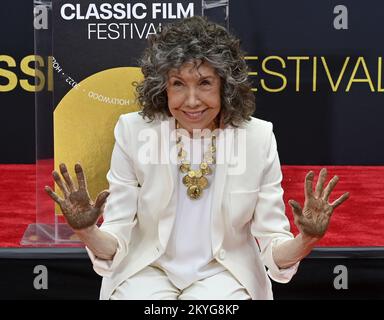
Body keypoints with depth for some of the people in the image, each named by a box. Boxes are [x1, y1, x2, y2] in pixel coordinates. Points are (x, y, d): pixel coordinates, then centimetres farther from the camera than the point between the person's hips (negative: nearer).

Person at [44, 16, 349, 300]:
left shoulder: (258, 138, -10)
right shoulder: (133, 131, -11)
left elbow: (274, 244, -7)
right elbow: (115, 243, -10)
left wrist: (304, 242, -29)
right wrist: (87, 232, -31)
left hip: (224, 271, 0)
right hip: (149, 269, 1)